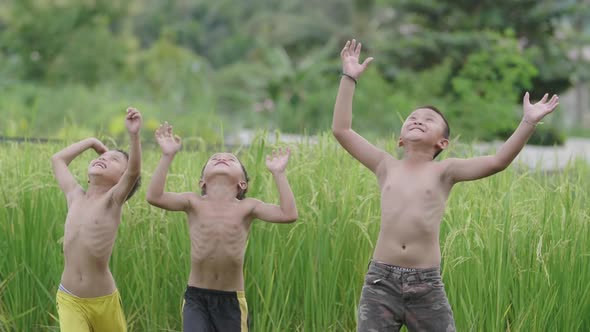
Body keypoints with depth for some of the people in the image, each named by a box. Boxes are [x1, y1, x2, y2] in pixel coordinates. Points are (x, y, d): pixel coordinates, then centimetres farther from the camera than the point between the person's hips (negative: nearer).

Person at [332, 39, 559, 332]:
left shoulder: (443, 171, 6)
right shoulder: (387, 167, 11)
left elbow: (498, 162, -6)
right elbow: (341, 130, 8)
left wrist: (528, 122, -14)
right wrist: (349, 78, 6)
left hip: (427, 285, -1)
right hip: (381, 280, 1)